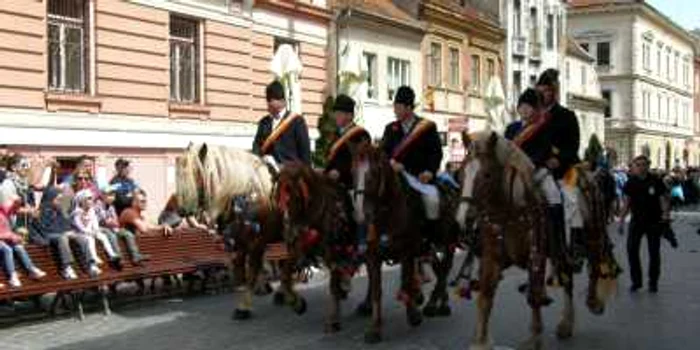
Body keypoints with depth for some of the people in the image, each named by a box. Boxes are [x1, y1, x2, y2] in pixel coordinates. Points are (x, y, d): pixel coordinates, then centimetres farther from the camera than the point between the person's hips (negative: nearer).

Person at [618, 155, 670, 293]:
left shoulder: (656, 181, -7)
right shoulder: (631, 183, 1)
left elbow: (664, 198, -4)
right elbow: (627, 202, 8)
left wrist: (666, 213, -22)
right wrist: (621, 219, 3)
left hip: (654, 221, -2)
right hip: (636, 221, 2)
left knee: (654, 252, 5)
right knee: (631, 250, -5)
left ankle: (653, 282, 19)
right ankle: (636, 281, 9)